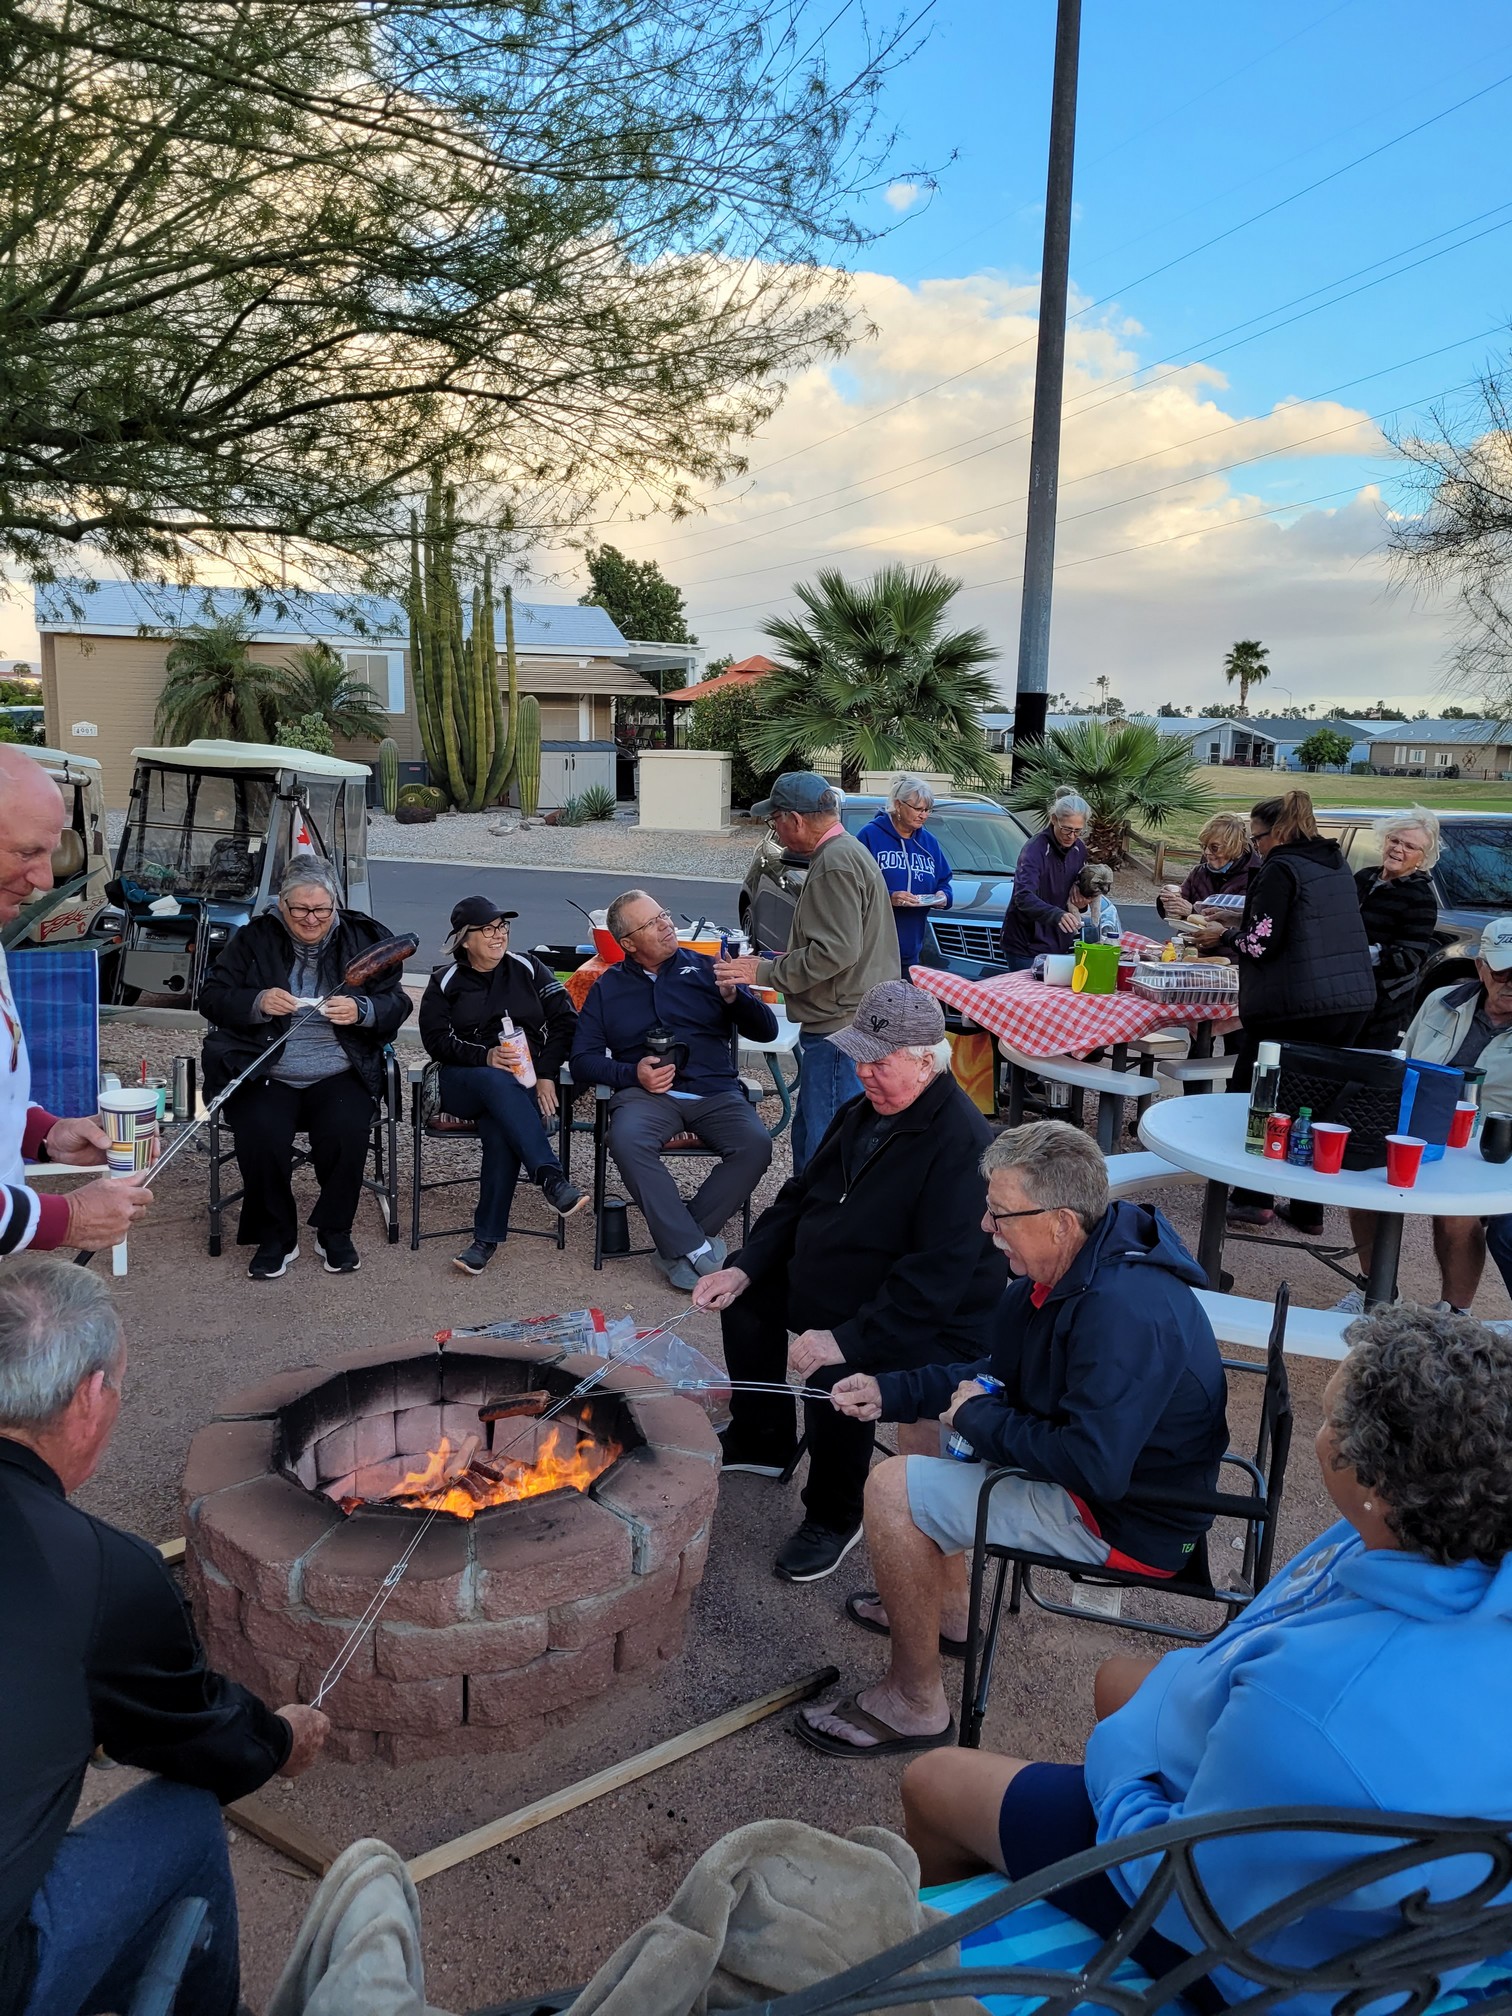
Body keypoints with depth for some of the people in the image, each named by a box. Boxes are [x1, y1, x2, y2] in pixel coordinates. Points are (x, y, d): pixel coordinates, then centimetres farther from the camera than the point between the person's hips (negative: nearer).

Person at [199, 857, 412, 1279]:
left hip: (339, 1074, 0)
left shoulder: (363, 938, 7)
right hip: (265, 1073, 0)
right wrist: (258, 1003, -16)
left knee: (347, 1134, -28)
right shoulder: (255, 938, 6)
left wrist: (361, 1011, -18)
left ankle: (334, 1232, -2)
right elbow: (212, 998, 4)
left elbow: (397, 1004, 5)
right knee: (262, 1137, -28)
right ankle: (275, 1238, -3)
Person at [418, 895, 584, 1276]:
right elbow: (436, 1040, 0)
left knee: (499, 1128, -35)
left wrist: (546, 1075, -7)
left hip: (526, 1081, 0)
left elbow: (565, 1021, 6)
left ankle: (488, 1236, -31)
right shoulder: (445, 982, 10)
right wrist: (485, 1056, -17)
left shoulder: (528, 968, 11)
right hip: (464, 1083, 0)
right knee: (498, 1082, -39)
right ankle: (551, 1180, -48)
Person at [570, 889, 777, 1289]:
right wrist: (633, 1073, -8)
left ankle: (679, 1247, -19)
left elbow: (766, 1030, 11)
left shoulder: (705, 968, 16)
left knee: (755, 1144, -29)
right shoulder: (607, 988, 17)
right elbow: (582, 1060, 10)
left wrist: (734, 997, -9)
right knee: (627, 1140, -34)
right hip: (647, 1092, 0)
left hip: (715, 1092, 1)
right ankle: (697, 1248, -27)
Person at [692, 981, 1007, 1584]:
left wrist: (848, 1340, -34)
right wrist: (745, 1267, 1)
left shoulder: (960, 1143, -25)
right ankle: (761, 1442, 33)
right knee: (747, 1292, 15)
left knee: (835, 1374, -32)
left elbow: (936, 1277, -30)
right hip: (829, 1294, 10)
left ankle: (834, 1517, -2)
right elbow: (801, 1194, 13)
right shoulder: (865, 1111, 4)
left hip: (932, 1326, -10)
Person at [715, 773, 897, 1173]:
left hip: (841, 1028, -11)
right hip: (843, 1023, 11)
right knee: (807, 1135, 19)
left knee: (826, 1146, -7)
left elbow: (836, 951, -23)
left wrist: (765, 973, -15)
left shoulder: (836, 863, -16)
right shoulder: (845, 852, 19)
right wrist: (782, 960, 20)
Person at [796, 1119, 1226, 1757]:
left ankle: (914, 1704, 1)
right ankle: (947, 1607, 35)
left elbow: (1094, 1466, -37)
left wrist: (980, 1420, -21)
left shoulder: (1123, 1311, -33)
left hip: (1129, 1519, -10)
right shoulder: (1073, 1270, -1)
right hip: (1100, 1456, 10)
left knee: (891, 1489, -15)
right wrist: (890, 1392, 2)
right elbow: (1000, 1372, 12)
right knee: (919, 1425, 22)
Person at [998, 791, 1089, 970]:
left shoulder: (1079, 849, 3)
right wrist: (1057, 915, -49)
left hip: (1059, 944, 6)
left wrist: (1076, 905, -3)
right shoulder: (1035, 850, -19)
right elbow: (1024, 897, -33)